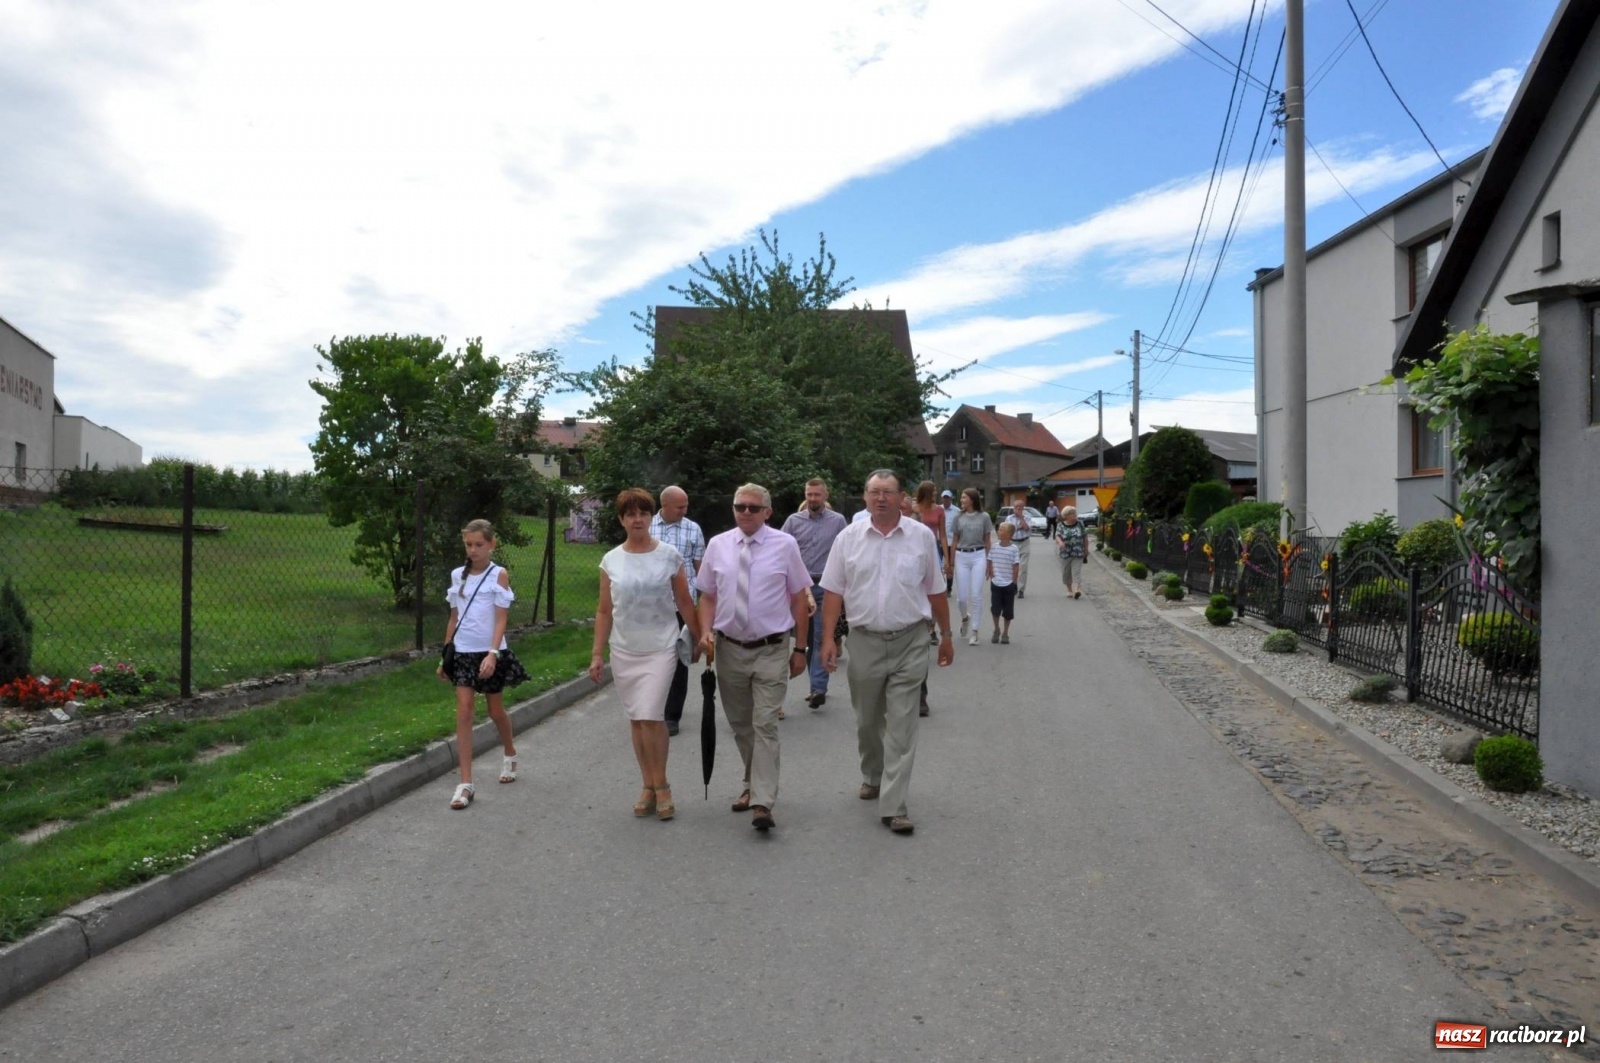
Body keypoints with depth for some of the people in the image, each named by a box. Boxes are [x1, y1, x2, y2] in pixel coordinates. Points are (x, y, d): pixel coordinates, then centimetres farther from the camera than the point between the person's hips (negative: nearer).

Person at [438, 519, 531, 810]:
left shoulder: (499, 575, -5)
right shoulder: (458, 576, 6)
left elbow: (501, 619, -10)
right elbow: (454, 618, 12)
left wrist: (492, 653, -22)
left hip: (490, 652, -3)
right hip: (463, 652, 3)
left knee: (495, 710, 11)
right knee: (464, 710, -7)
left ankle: (509, 753, 41)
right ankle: (466, 783, -7)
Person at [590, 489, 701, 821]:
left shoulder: (669, 555, -3)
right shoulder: (611, 560, 2)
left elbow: (685, 604, 2)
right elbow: (604, 611, 7)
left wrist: (701, 640, 2)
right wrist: (597, 654, 3)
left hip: (660, 649, -3)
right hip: (623, 652, 3)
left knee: (651, 716, -14)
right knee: (636, 719, 9)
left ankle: (661, 786, 5)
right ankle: (649, 787, 21)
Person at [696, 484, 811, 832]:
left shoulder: (784, 545, -4)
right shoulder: (717, 545, 4)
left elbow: (799, 597, -1)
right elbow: (708, 595, 10)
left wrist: (800, 648, -3)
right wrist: (706, 631, -8)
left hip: (771, 650, -4)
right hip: (729, 649, 4)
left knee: (765, 726, -10)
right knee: (740, 725, 16)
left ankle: (762, 804, -10)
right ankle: (753, 784, 35)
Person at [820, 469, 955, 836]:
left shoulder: (921, 536, 0)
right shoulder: (849, 538, 1)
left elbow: (936, 591, 7)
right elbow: (833, 592, 2)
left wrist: (946, 635, 8)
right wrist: (828, 638, -5)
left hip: (909, 643, -1)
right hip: (865, 641, 1)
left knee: (902, 726, -2)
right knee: (867, 721, 16)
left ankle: (893, 805, 2)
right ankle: (872, 777, 40)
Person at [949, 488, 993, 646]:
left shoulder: (984, 517, 0)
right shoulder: (958, 517, 5)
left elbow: (987, 541, 5)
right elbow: (954, 540, 10)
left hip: (978, 556, -2)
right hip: (961, 557, 2)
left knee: (975, 596, -4)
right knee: (961, 596, 3)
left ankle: (974, 630, 5)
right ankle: (965, 617, 35)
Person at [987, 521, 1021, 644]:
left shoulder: (1013, 549, -9)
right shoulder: (994, 547, 0)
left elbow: (1016, 566, -6)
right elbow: (990, 562, 8)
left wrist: (1014, 581, -6)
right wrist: (991, 575, 0)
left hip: (1009, 584, -2)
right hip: (996, 584, 2)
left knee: (1008, 610, 6)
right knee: (995, 608, -2)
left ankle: (1005, 633, 19)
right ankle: (996, 629, 20)